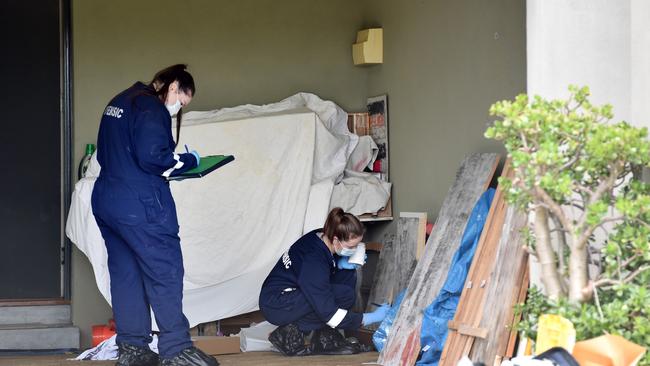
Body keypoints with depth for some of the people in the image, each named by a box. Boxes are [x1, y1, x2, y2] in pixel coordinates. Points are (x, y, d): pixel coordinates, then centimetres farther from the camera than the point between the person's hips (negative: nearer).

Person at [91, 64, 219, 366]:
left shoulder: (118, 103, 17)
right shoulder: (151, 108, -12)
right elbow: (152, 156, -21)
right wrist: (188, 160, -5)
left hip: (106, 202, 9)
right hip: (140, 205, -9)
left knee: (125, 273, 11)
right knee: (166, 272, -4)